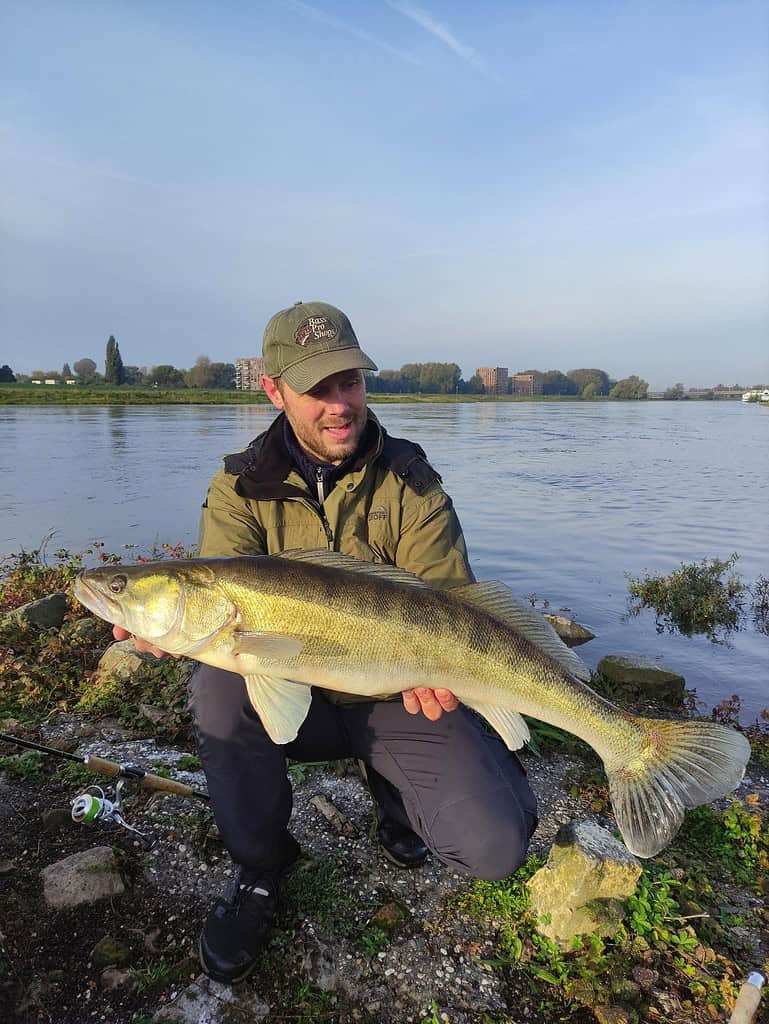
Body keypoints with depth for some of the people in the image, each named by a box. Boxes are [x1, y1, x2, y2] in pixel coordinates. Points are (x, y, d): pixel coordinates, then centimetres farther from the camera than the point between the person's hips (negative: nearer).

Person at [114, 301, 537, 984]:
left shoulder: (410, 480, -7)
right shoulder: (241, 487, -5)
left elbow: (445, 601, -12)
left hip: (397, 698, 0)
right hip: (294, 696, 1)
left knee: (496, 850, -17)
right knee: (219, 686, -31)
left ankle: (393, 786, 19)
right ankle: (260, 870, -2)